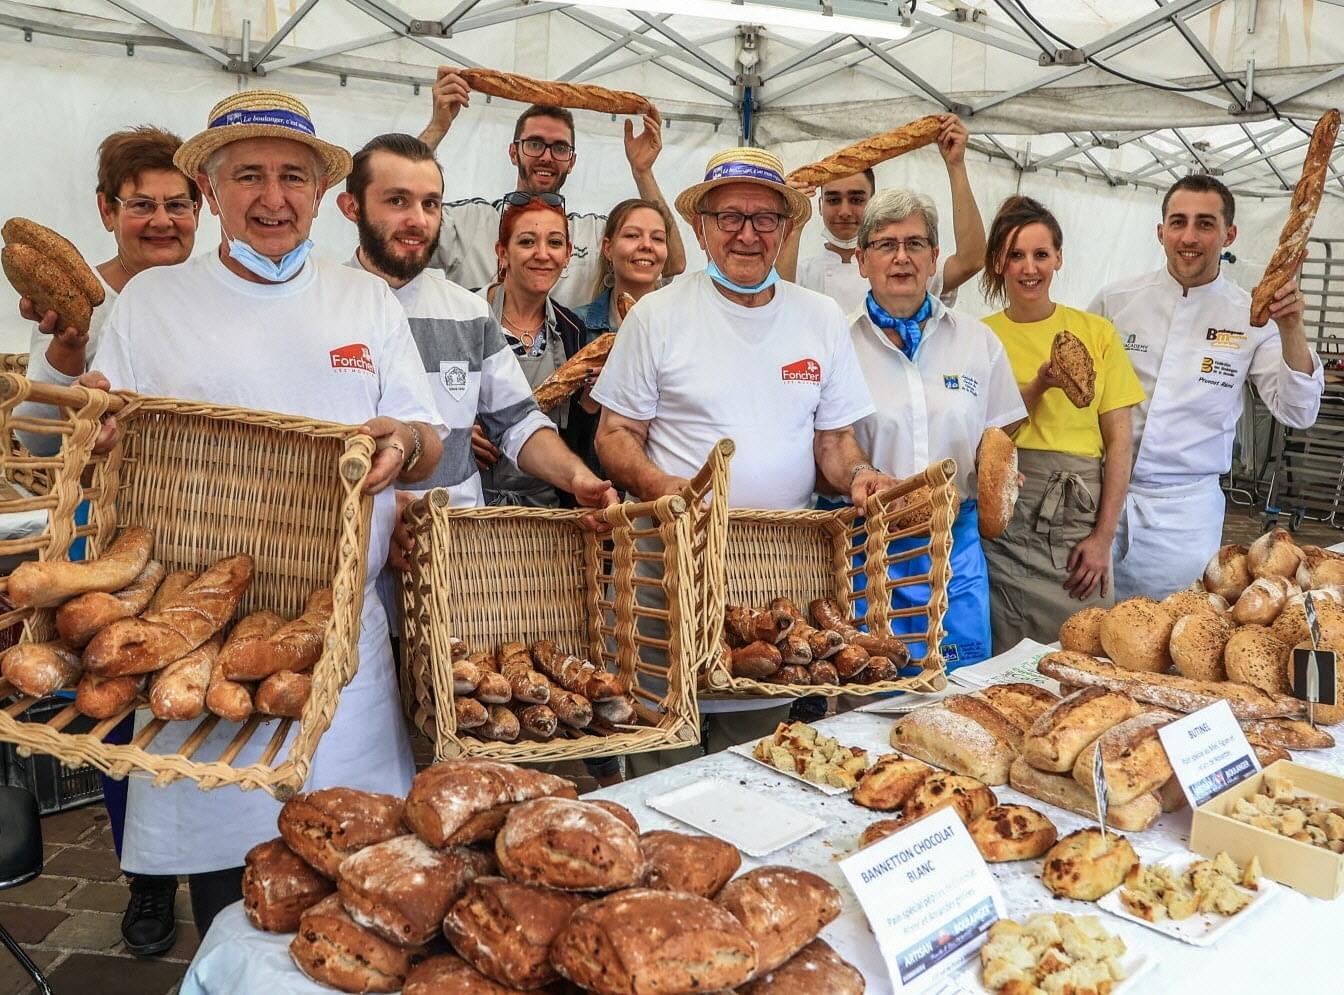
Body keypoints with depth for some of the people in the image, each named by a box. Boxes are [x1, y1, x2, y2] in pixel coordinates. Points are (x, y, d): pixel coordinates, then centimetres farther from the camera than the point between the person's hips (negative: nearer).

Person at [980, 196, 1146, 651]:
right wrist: (1038, 386, -14)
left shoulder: (1096, 332, 7)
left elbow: (1119, 441, 4)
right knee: (1005, 661, -1)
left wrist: (1103, 536, -3)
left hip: (1080, 511, 1)